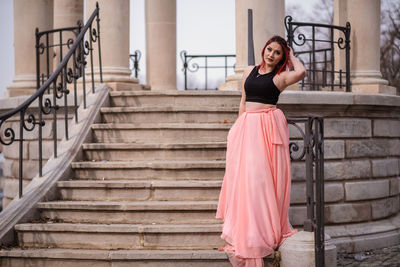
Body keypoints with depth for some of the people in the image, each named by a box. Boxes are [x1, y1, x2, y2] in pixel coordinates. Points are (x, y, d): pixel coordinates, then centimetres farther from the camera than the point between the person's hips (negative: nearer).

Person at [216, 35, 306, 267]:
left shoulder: (280, 77, 1)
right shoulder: (249, 71, 16)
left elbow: (301, 72, -20)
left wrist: (291, 56, -2)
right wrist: (238, 127, 13)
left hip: (269, 127, -5)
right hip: (247, 126, 5)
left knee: (264, 175, -5)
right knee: (244, 175, 3)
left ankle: (267, 229, 3)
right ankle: (246, 229, 12)